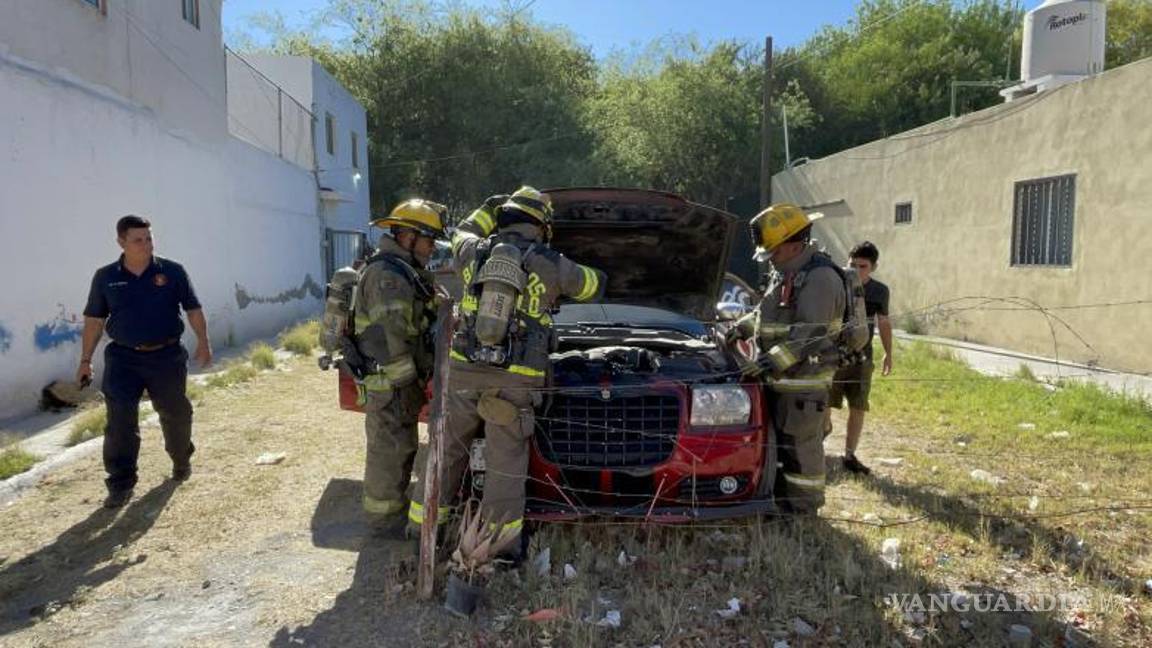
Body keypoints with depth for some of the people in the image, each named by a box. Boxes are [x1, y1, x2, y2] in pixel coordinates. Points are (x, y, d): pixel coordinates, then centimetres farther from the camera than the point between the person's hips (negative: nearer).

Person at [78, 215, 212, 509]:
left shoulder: (172, 271, -2)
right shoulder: (105, 277, 2)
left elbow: (193, 309, 1)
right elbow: (94, 320, 8)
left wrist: (203, 342, -8)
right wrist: (85, 360, 8)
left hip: (167, 356, 0)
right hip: (123, 358, 0)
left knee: (175, 413, 11)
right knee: (120, 420, -6)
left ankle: (182, 461, 37)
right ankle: (121, 484, 2)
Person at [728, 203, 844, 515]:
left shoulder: (820, 277, -17)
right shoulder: (783, 272, 15)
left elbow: (811, 332, -25)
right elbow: (766, 310, 30)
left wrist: (774, 360, -32)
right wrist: (743, 327, 18)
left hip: (804, 379, -9)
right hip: (778, 376, 10)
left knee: (801, 447, -1)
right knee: (777, 443, 16)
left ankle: (803, 511, 11)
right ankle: (781, 503, 29)